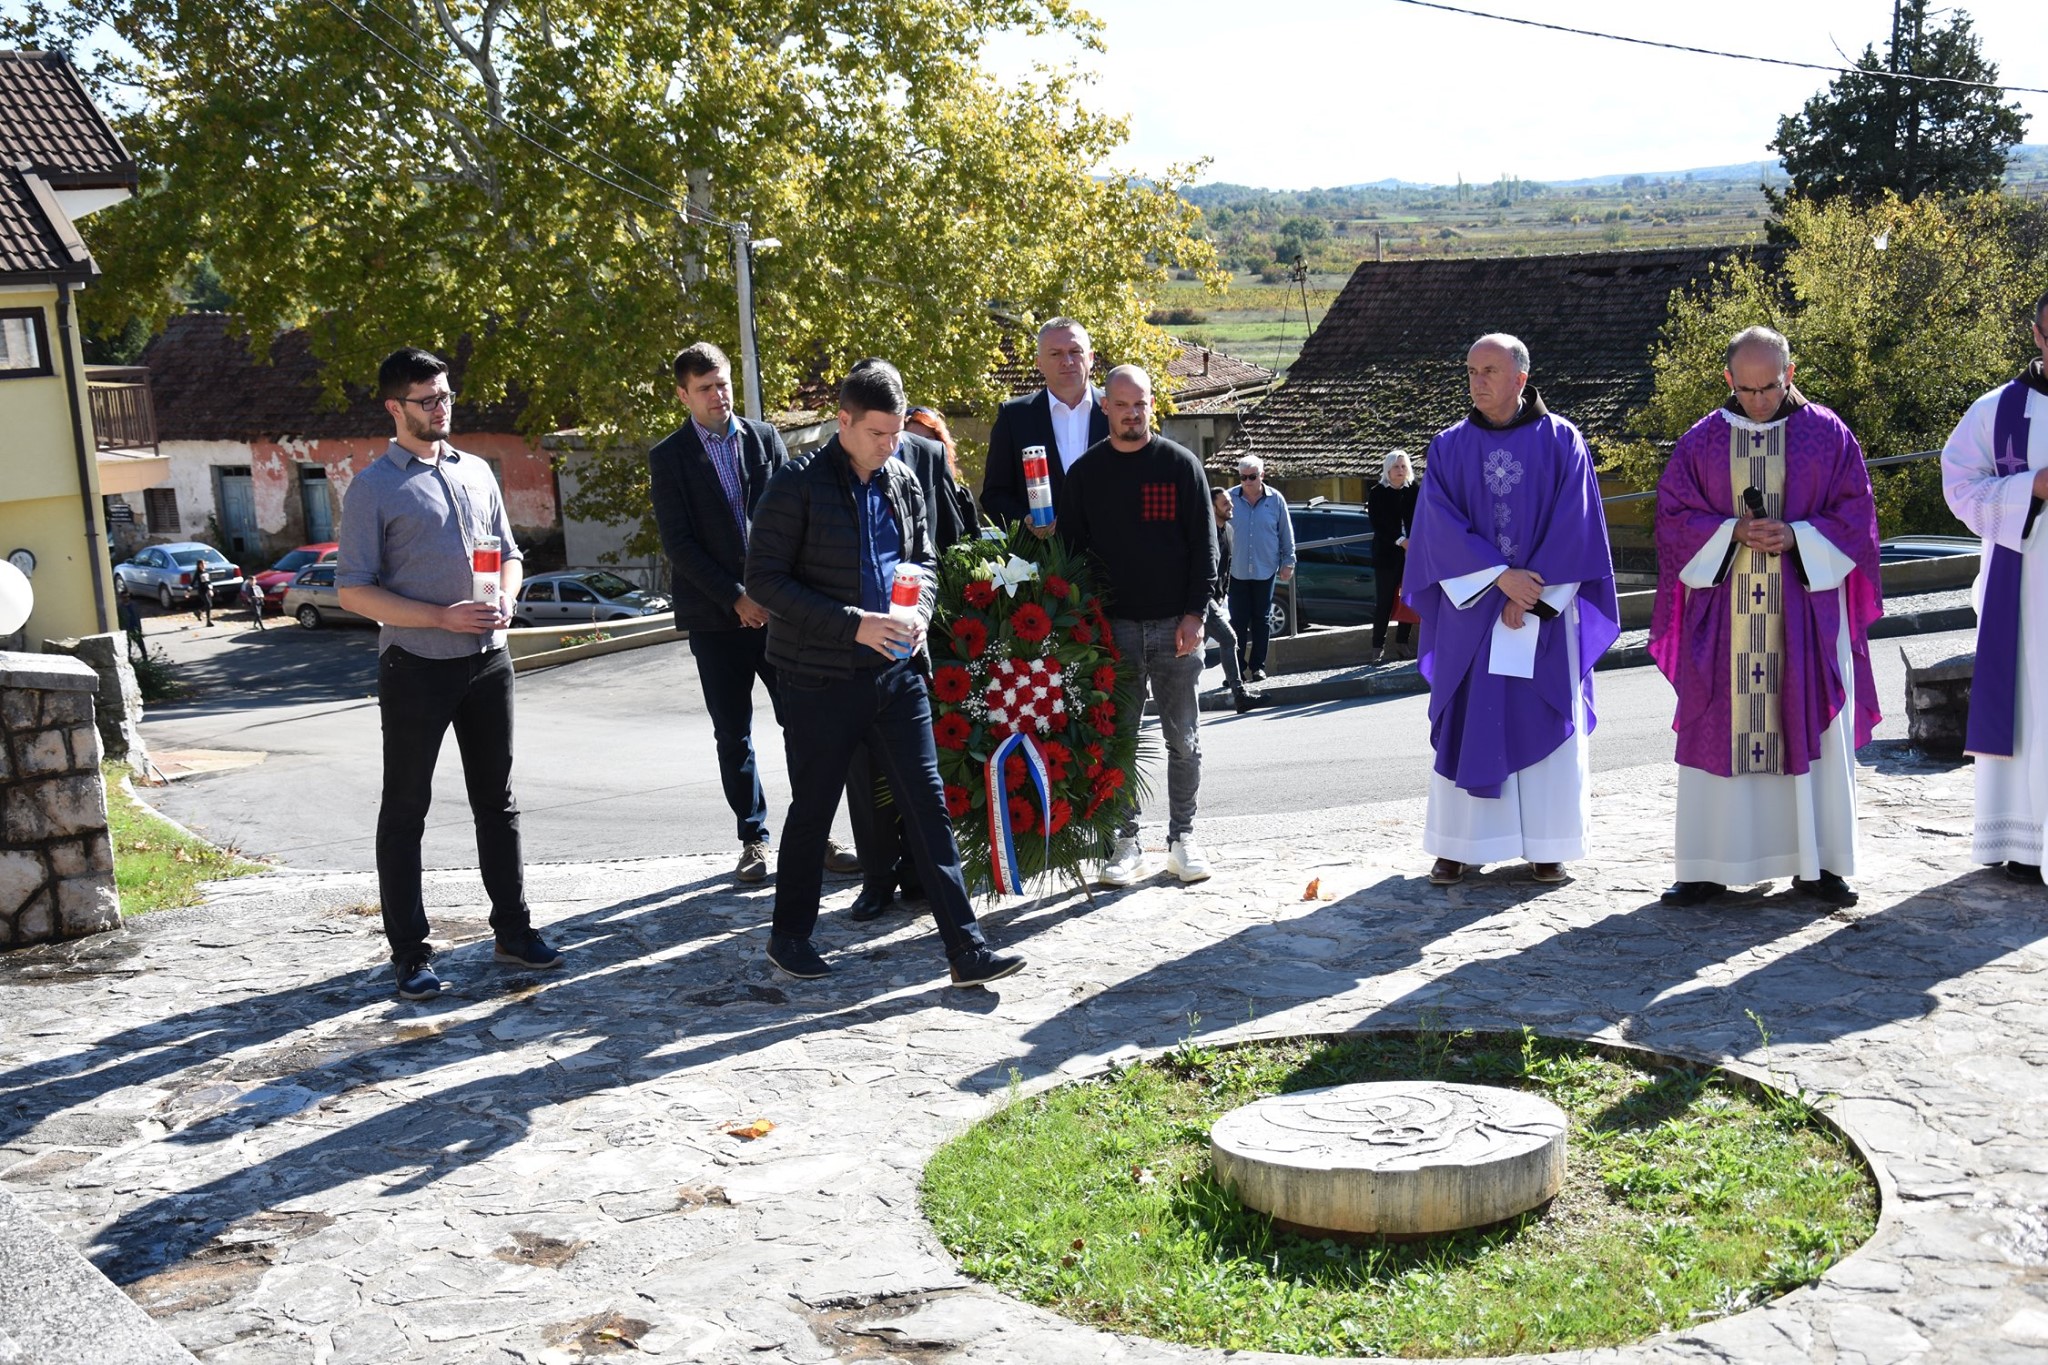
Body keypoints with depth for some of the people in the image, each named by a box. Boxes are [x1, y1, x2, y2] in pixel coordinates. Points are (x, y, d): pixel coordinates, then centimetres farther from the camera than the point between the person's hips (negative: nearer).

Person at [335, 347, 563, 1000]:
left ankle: (513, 930, 22)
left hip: (487, 661, 5)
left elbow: (508, 553, 19)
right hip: (416, 668, -5)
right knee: (405, 811, 3)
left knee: (496, 800, 12)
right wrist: (443, 617, -18)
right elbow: (354, 590, -10)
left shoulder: (476, 471, 11)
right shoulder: (374, 488, -6)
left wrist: (504, 602, -4)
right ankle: (409, 952, 10)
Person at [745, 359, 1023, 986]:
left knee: (928, 804, 1)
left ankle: (967, 950, 3)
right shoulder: (798, 485, -10)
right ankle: (789, 935, 28)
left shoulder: (903, 482, 8)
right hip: (821, 677, -4)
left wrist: (920, 610, -3)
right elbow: (764, 579, -14)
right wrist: (853, 624, -21)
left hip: (897, 669, 5)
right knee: (812, 809, 8)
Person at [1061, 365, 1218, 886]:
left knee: (1182, 739, 5)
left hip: (1175, 626, -1)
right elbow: (1074, 548, 7)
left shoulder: (1180, 464, 1)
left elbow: (1204, 544, 0)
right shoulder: (1085, 472, 5)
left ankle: (1182, 837, 16)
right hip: (1114, 626, 1)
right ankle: (1126, 842, 13)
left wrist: (1194, 613, -7)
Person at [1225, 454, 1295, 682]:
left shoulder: (1276, 500, 0)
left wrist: (1288, 562, 6)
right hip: (1237, 571, -1)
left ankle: (1257, 666, 15)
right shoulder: (1231, 498, -3)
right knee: (1238, 621, -1)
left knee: (1261, 620, 8)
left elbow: (1286, 534, 7)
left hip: (1265, 571, 1)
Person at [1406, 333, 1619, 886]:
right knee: (1467, 725, 1)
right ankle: (1459, 846, 7)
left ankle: (1547, 844, 11)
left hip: (1547, 609, -1)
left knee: (1544, 723, 2)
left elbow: (1572, 526, -5)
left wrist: (1532, 595, -12)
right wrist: (1500, 576, -15)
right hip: (1470, 609, 1)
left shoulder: (1561, 442, 1)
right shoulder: (1449, 447, 4)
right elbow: (1441, 527, -5)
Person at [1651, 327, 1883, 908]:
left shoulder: (1828, 434, 3)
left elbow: (1854, 513, 2)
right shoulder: (1700, 441, 5)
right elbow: (1673, 518, 3)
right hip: (1722, 614, 0)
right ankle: (1707, 868, 6)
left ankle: (1816, 863, 12)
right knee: (1718, 733, 0)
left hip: (1806, 613, 0)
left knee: (1812, 729, 2)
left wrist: (1796, 536, -15)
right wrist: (1732, 532, -14)